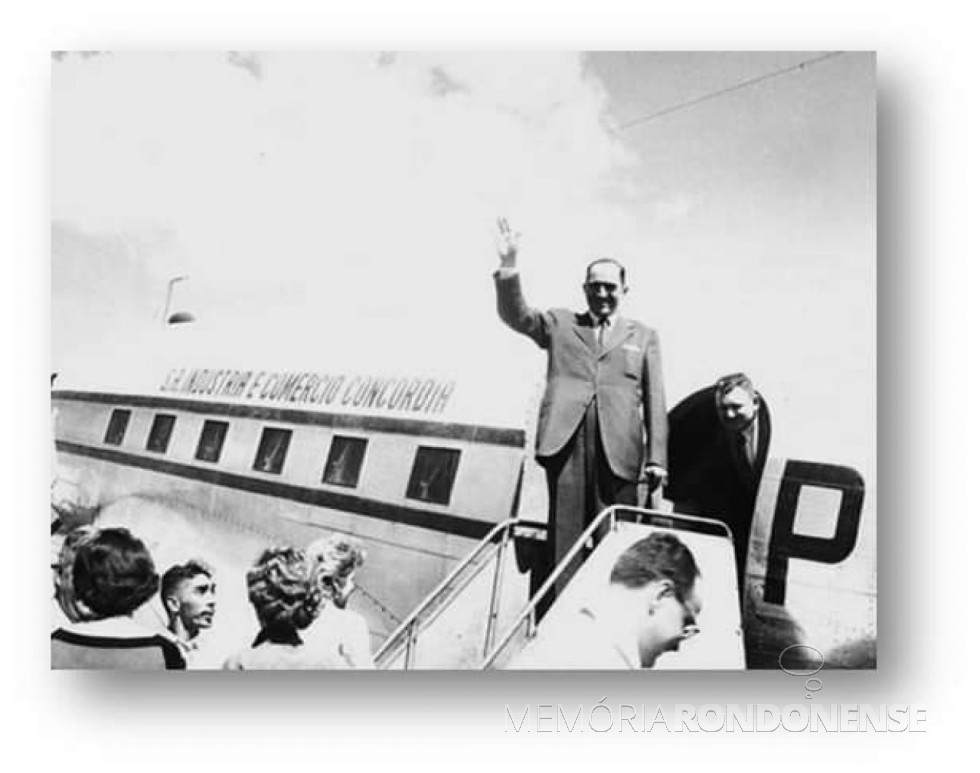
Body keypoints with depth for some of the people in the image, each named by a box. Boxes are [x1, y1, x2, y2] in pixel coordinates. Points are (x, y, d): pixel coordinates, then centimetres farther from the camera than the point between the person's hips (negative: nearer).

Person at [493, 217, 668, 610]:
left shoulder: (643, 336, 18)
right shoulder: (559, 323, 19)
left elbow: (655, 400, 12)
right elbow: (515, 315, 4)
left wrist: (657, 458, 4)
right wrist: (509, 266, -12)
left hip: (617, 448, 0)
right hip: (566, 442, 0)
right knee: (563, 533, -1)